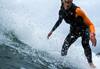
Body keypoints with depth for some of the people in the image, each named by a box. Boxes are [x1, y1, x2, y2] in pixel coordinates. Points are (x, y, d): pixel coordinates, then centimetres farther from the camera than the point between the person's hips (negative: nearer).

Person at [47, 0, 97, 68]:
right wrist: (52, 31, 11)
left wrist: (92, 34, -48)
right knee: (65, 46, -8)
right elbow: (59, 21, 9)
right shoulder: (61, 11, -15)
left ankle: (91, 63, -13)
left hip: (84, 29, -4)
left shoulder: (77, 10, -32)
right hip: (74, 30, 4)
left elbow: (90, 24, -31)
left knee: (85, 44, -25)